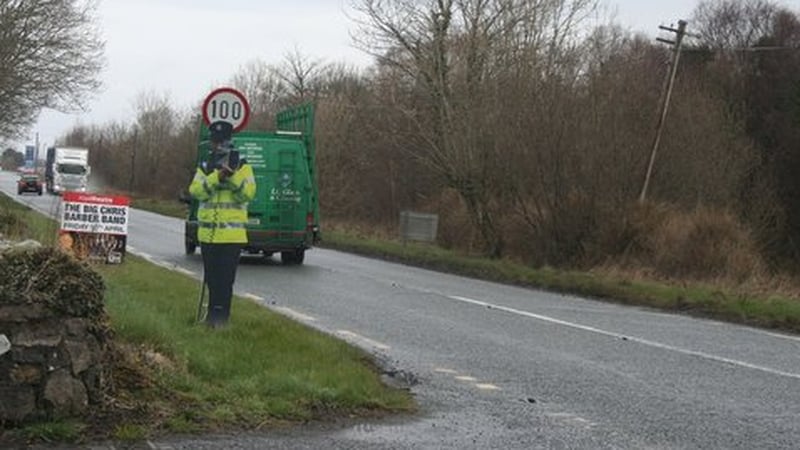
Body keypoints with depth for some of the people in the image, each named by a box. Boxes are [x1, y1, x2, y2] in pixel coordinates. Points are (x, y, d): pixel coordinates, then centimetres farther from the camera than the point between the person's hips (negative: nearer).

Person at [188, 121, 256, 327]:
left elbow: (248, 194, -11)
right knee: (211, 277, 11)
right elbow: (196, 191, -7)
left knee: (225, 279, -5)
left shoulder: (243, 167, 2)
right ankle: (214, 313, 23)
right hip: (207, 233, 4)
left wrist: (232, 175, -24)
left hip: (231, 234, -4)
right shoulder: (204, 168, 11)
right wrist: (217, 176, -21)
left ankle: (220, 315, 0)